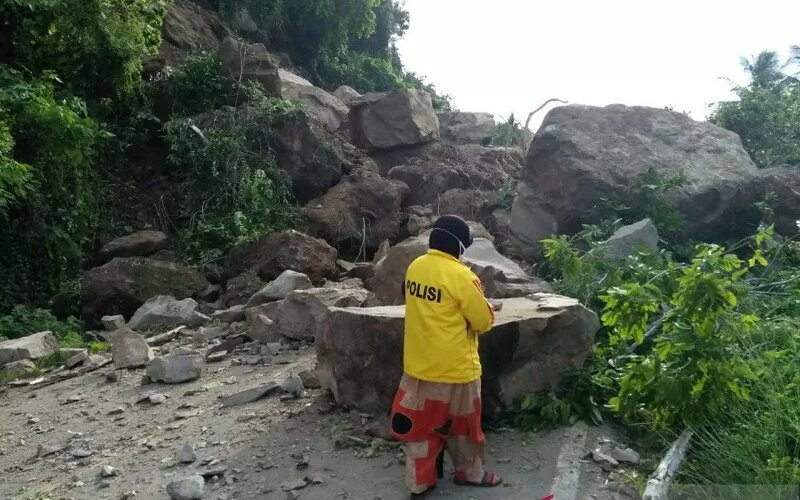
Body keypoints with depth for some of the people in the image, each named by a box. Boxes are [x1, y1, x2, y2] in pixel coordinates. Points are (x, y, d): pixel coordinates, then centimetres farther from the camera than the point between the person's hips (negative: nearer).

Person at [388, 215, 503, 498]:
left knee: (420, 424, 15)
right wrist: (478, 303, 5)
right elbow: (484, 322, -14)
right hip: (454, 368, -5)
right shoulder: (461, 276, -22)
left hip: (418, 365, 6)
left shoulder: (414, 267, 0)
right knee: (461, 424, 16)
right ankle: (471, 473, 35)